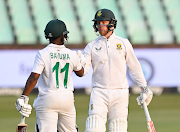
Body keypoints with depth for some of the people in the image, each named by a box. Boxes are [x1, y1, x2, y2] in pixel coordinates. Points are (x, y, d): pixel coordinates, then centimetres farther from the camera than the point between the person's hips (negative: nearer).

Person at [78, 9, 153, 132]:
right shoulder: (91, 46, 6)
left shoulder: (123, 43, 6)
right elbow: (83, 71, -2)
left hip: (120, 94, 0)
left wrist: (144, 88, 8)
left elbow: (135, 67, 11)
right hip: (99, 93, 0)